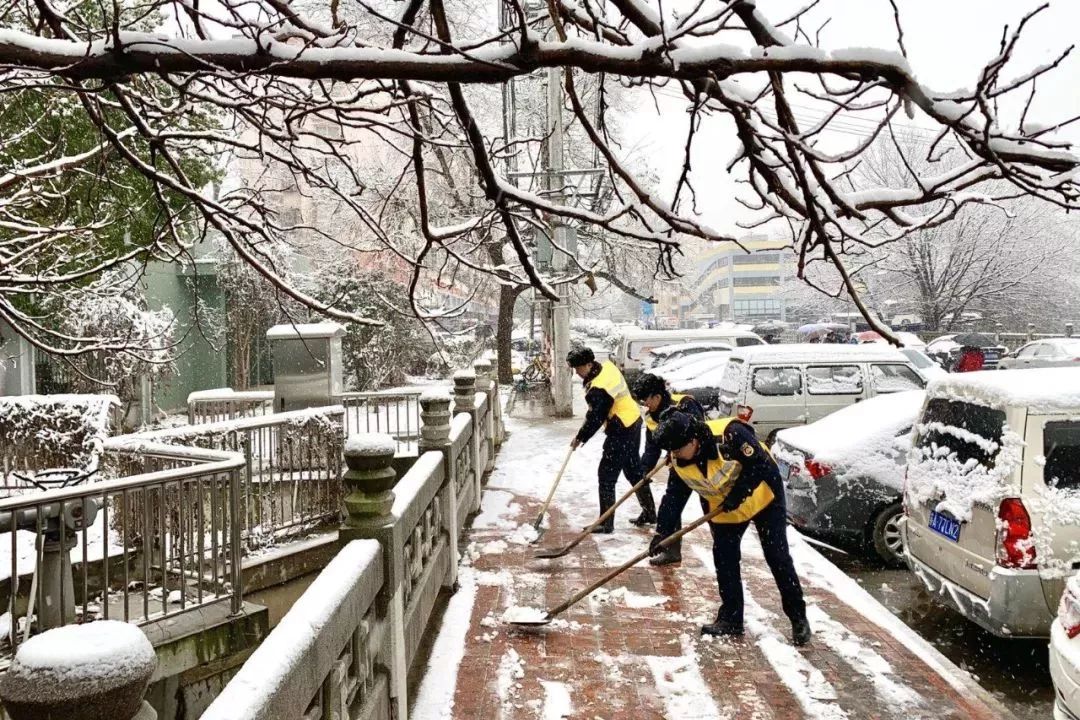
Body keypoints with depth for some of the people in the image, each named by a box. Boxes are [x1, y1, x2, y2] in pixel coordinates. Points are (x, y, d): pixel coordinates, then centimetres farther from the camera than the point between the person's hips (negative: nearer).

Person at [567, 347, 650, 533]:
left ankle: (606, 523, 3)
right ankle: (649, 511, 34)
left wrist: (580, 438, -6)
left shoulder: (598, 389, -27)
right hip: (633, 421, 10)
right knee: (634, 469, 22)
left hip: (621, 431, -10)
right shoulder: (607, 366, 0)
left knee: (606, 476, -3)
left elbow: (595, 418, -20)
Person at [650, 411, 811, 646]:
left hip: (763, 497, -5)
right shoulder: (680, 462, -15)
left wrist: (738, 494, -27)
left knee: (778, 557, -3)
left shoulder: (729, 434, -36)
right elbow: (673, 496, -7)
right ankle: (731, 619, 13)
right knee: (724, 559, 0)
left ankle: (798, 618, 10)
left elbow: (761, 465, -29)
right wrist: (662, 531, -15)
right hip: (722, 509, 5)